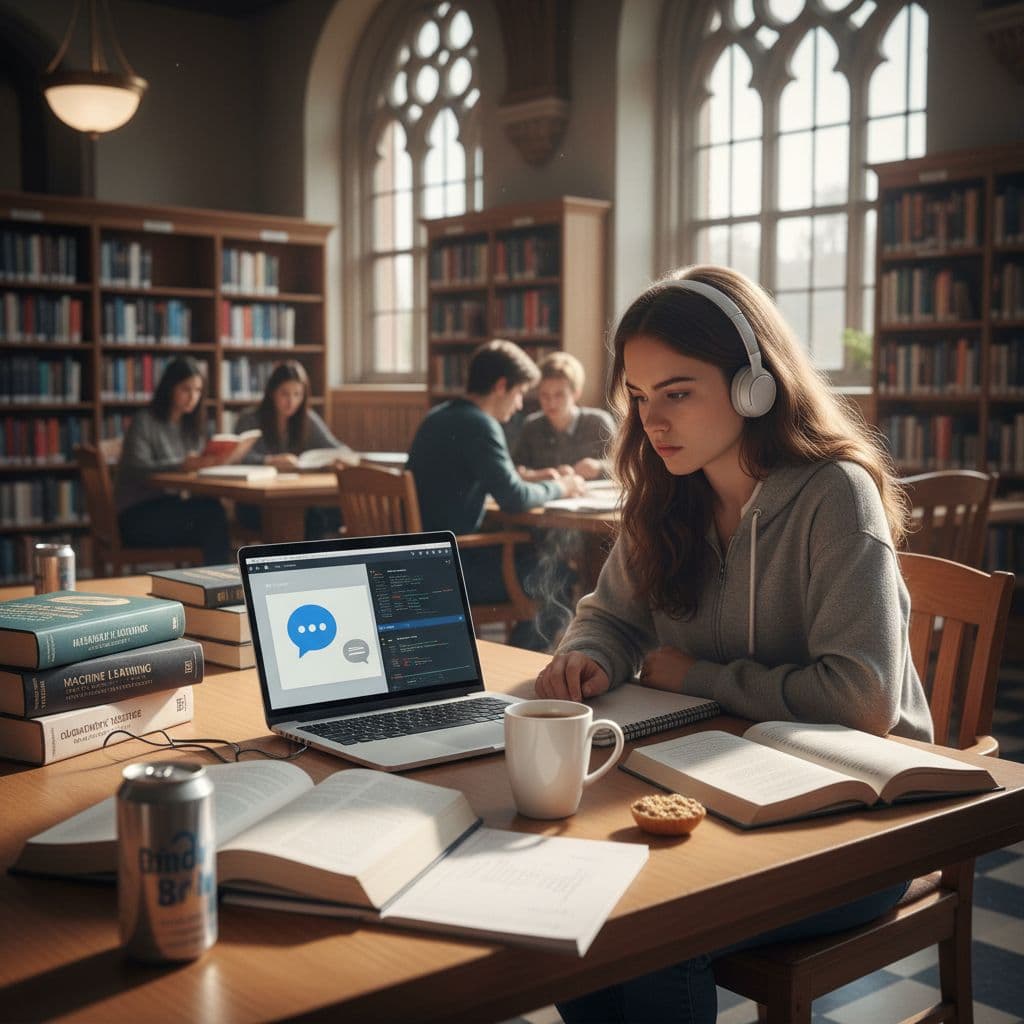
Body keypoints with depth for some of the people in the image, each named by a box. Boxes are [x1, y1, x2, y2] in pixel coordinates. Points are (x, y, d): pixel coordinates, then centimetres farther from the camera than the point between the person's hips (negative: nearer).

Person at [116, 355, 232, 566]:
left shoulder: (191, 425, 16)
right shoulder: (144, 421, -6)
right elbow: (138, 470, -20)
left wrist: (209, 460, -12)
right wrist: (183, 465, -34)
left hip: (172, 506, 6)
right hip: (137, 514, -6)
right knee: (211, 510, -29)